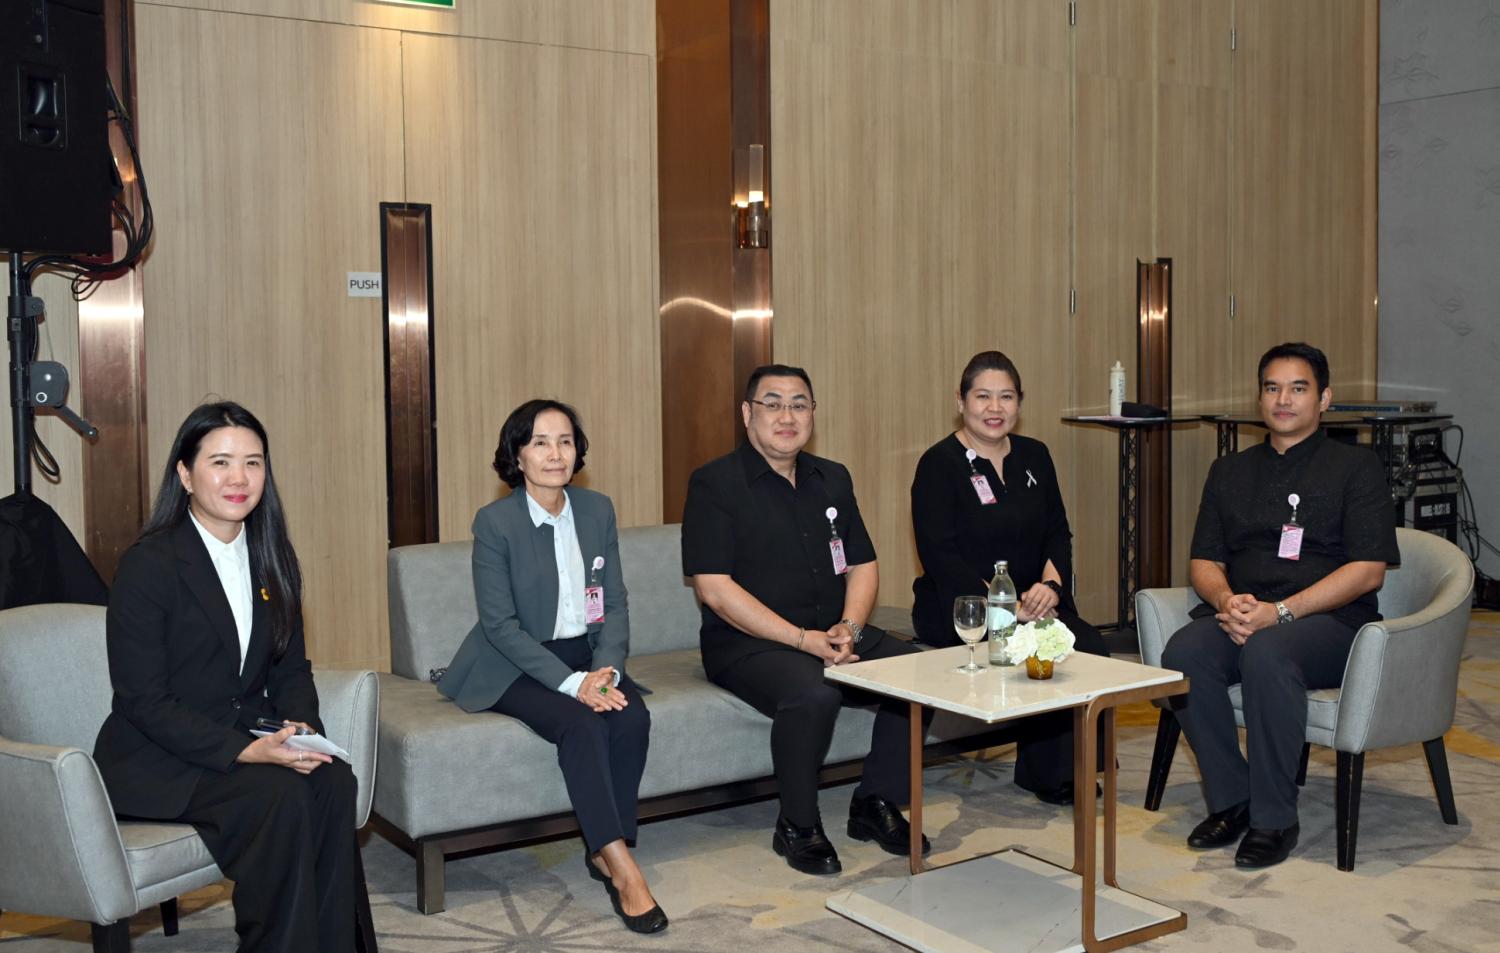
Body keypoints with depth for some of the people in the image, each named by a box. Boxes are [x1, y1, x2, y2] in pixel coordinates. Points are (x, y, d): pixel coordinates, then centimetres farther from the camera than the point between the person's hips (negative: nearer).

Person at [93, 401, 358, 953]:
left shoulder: (271, 556, 6)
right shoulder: (148, 563, -13)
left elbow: (291, 665, 11)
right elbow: (144, 701, -16)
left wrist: (301, 725, -11)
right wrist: (247, 751, -26)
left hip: (248, 738, 6)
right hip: (156, 761, -5)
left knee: (334, 782, -23)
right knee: (281, 795, -30)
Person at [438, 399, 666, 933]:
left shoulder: (598, 510, 3)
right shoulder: (495, 522, -11)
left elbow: (615, 604, 4)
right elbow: (500, 624, -14)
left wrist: (606, 669, -15)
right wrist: (571, 683, -23)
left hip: (586, 655, 4)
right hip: (516, 667, -4)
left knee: (632, 718, -25)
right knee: (582, 724, -30)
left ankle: (604, 850, -10)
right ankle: (622, 868, -25)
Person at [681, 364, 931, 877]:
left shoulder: (832, 479, 15)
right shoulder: (714, 483, -6)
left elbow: (862, 566, 15)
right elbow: (715, 588, -13)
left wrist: (849, 628, -7)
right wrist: (802, 639, -19)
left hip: (833, 635, 6)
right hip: (747, 643, -6)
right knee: (813, 693, -35)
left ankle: (876, 804, 3)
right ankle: (797, 827, -11)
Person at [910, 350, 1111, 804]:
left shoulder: (1034, 456, 14)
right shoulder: (940, 464, -6)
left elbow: (1058, 532, 12)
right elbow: (941, 558, -14)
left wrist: (1050, 584, -9)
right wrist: (1008, 606, -20)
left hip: (1034, 602, 6)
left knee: (1090, 646, -22)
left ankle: (1071, 765, -2)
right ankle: (1048, 777, -9)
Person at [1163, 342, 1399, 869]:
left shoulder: (1356, 467, 7)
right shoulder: (1229, 471, 21)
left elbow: (1368, 570, -5)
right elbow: (1203, 561, 16)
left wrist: (1280, 612, -17)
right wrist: (1228, 601, -9)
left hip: (1328, 619, -4)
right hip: (1240, 615, 4)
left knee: (1267, 653, -37)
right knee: (1183, 653, -28)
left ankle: (1274, 818, -23)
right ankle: (1230, 800, -13)